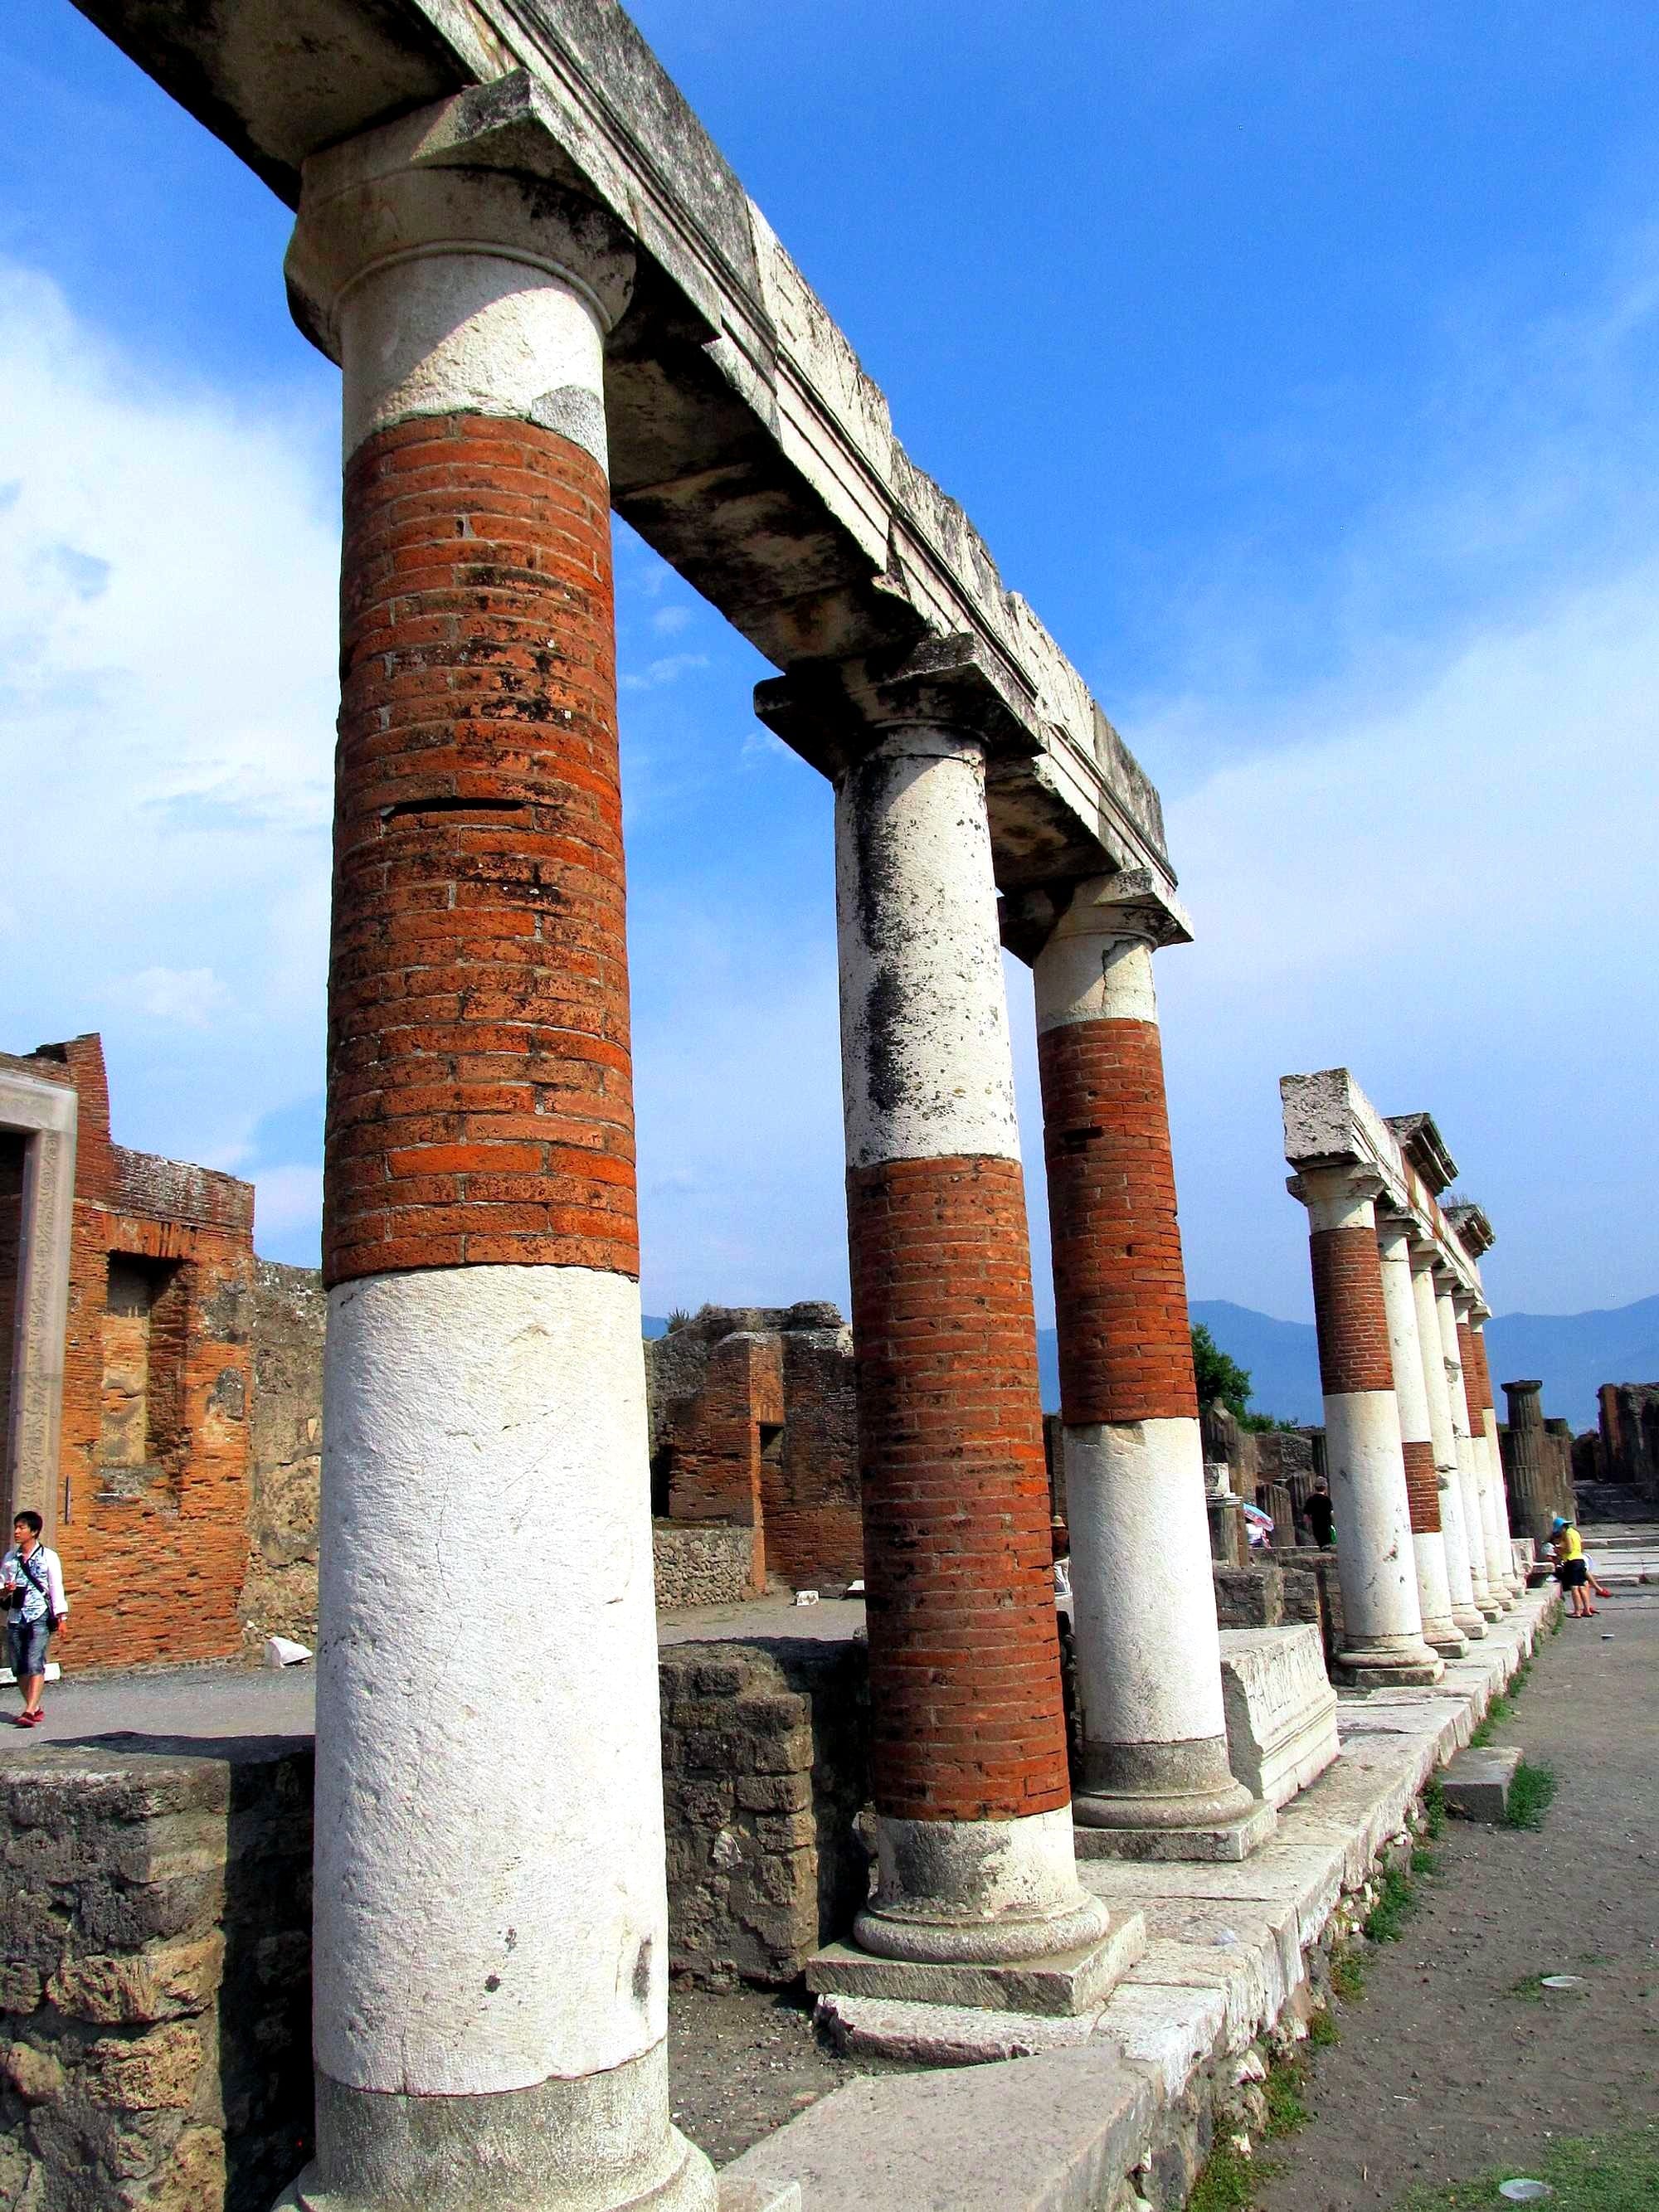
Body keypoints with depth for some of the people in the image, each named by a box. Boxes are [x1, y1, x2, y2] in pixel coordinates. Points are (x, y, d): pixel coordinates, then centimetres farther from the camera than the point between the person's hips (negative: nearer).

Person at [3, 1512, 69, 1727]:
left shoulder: (48, 1556, -1)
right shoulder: (10, 1557, 11)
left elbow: (56, 1586, -1)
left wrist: (60, 1616, -4)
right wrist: (5, 1590, -7)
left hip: (39, 1617, -5)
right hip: (15, 1617, 5)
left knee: (35, 1665, -14)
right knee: (19, 1667, 6)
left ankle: (29, 1712, -18)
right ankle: (36, 1708, 18)